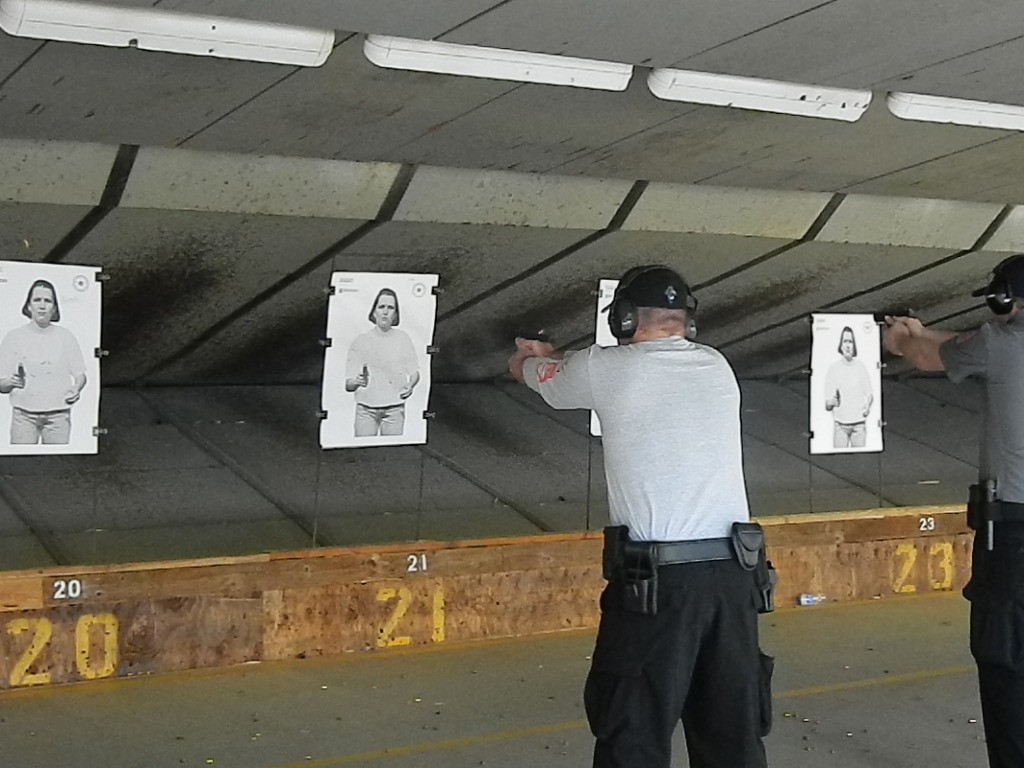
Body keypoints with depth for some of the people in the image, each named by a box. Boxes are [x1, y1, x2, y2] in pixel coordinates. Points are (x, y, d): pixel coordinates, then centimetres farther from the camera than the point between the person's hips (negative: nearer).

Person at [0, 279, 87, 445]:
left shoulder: (65, 337, 7)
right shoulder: (14, 337, 4)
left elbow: (80, 375, 12)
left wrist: (76, 390, -10)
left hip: (58, 414, 1)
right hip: (24, 414, -1)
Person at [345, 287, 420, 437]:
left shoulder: (403, 339, 5)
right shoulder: (360, 341, 1)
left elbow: (415, 372, 11)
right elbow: (348, 385, -1)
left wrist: (410, 385, -10)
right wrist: (356, 382, -23)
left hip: (394, 407, 1)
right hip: (366, 408, -1)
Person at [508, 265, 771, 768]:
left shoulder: (607, 370, 0)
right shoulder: (717, 367, 11)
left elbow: (527, 371, 21)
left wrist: (534, 354, 47)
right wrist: (555, 354, 43)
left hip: (654, 578, -4)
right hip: (731, 573, 5)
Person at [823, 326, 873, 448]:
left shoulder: (860, 367, 6)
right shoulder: (833, 368, 1)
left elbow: (870, 394, 13)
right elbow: (827, 405, 2)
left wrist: (868, 405, -8)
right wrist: (831, 403, -21)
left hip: (859, 423, 1)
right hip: (841, 424, -1)